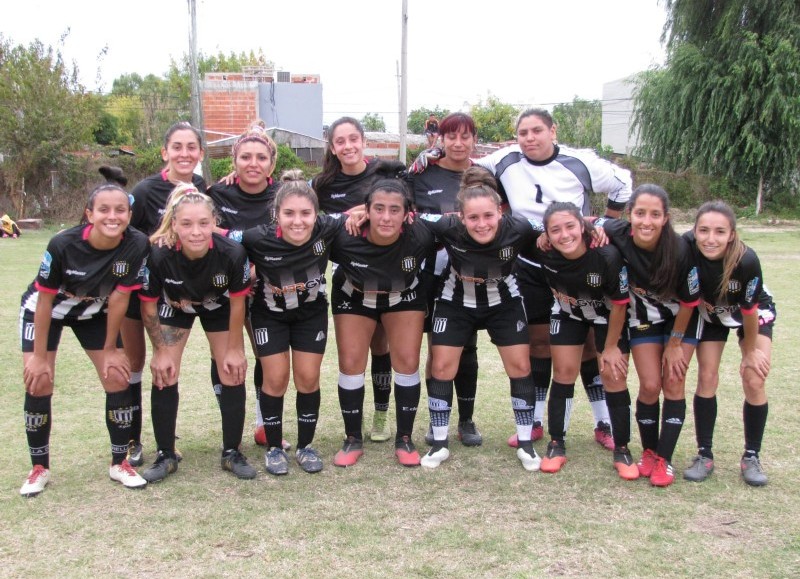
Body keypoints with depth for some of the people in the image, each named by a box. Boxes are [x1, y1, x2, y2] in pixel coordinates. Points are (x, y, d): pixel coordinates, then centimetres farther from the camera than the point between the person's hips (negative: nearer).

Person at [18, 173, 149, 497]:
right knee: (38, 383, -7)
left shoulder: (136, 245, -29)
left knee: (117, 379, -5)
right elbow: (45, 300, -21)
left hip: (93, 313, 2)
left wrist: (110, 349, -9)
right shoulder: (63, 245, -33)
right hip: (45, 310, -2)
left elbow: (118, 298, -17)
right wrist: (40, 356, -14)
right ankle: (40, 468, 12)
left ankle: (120, 463, 12)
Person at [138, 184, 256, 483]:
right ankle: (166, 455, 12)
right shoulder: (158, 254, -36)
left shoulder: (232, 253, -37)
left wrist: (234, 349, -10)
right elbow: (148, 306, -18)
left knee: (233, 375, -2)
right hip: (173, 307, 0)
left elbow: (237, 303, -18)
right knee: (164, 377, -5)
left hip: (218, 307, 0)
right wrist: (161, 351, -10)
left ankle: (232, 453, 14)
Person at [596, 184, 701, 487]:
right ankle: (648, 452, 17)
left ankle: (664, 459, 8)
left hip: (681, 318, -1)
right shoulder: (616, 236, -29)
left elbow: (689, 301, -16)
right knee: (650, 385, -4)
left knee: (673, 384, -4)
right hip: (643, 317, 1)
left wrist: (675, 343, -7)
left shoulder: (680, 249, -32)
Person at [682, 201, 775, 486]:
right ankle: (704, 455, 8)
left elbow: (749, 312, -22)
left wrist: (750, 351, -11)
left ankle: (751, 457, 8)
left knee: (754, 380, -11)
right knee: (707, 377, -5)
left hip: (755, 313, -2)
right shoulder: (686, 248, -34)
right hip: (710, 313, 2)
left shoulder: (746, 261, -38)